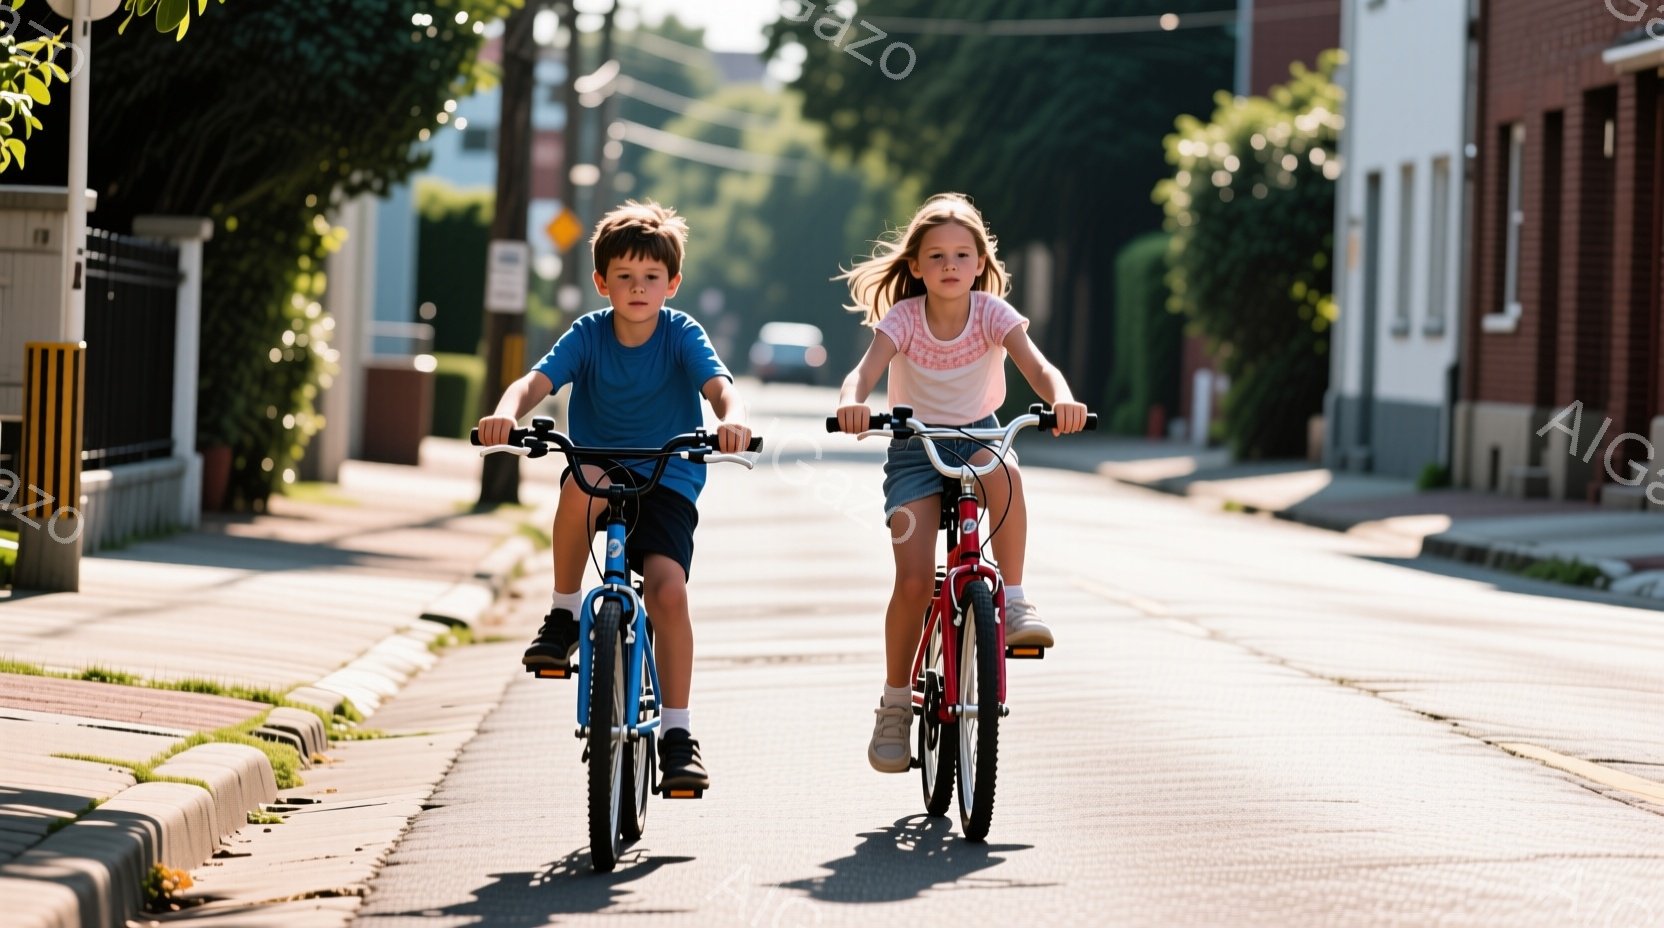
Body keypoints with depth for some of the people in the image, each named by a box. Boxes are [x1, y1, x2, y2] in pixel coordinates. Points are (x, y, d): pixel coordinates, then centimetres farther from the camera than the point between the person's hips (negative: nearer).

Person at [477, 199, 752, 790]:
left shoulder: (682, 335, -7)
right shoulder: (588, 335, -4)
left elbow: (718, 384, -23)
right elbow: (537, 380, -18)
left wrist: (732, 418, -48)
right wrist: (507, 413, -41)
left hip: (667, 481, -1)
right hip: (601, 469, 1)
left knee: (667, 588, -23)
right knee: (583, 484, -37)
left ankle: (677, 733, -12)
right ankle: (564, 614, -16)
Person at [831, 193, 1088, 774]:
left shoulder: (992, 313, -9)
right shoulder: (903, 319, -11)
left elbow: (1036, 365, -23)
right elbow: (864, 371, -26)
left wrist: (1062, 398, -46)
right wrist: (852, 403, -50)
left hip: (978, 436, 1)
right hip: (915, 449, -1)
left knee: (1003, 469, -38)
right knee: (914, 580, -17)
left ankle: (1013, 600, -22)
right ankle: (896, 704, 2)